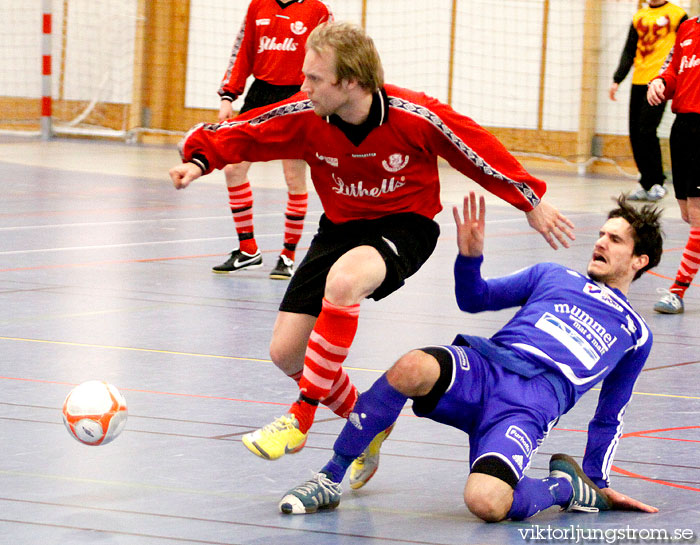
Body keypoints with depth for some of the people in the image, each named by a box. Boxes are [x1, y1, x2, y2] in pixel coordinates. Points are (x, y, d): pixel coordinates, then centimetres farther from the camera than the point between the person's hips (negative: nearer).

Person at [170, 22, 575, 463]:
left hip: (405, 226, -5)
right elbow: (238, 135, -5)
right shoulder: (304, 116, -16)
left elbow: (479, 151, -9)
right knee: (286, 353, -4)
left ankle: (302, 418, -27)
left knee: (343, 279, -38)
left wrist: (531, 202, 0)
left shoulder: (415, 117, -23)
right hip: (341, 226, 5)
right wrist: (200, 160, -26)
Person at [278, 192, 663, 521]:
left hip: (532, 404, -2)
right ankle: (329, 479, -22)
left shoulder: (635, 333, 26)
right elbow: (476, 298, 22)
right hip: (484, 364, 2)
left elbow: (609, 417, 28)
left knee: (486, 503, -35)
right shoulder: (552, 275, 29)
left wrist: (598, 484, 21)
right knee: (412, 368, -36)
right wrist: (470, 256, 2)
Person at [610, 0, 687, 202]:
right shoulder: (639, 17, 17)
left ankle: (656, 183, -3)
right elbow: (629, 52, 20)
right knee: (635, 134, 1)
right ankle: (647, 185, 9)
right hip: (639, 82, 6)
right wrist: (617, 79, 11)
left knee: (646, 131, -15)